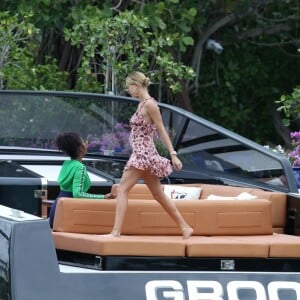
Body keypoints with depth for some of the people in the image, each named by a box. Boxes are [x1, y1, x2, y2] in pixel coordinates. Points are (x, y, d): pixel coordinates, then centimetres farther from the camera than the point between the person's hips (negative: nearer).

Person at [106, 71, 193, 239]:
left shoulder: (149, 104, -12)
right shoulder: (143, 104, 14)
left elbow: (161, 130, -12)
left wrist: (173, 154, -12)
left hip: (143, 154, -10)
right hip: (141, 154, 10)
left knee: (122, 189, -11)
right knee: (158, 195, 13)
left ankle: (116, 231, -15)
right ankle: (185, 227, 17)